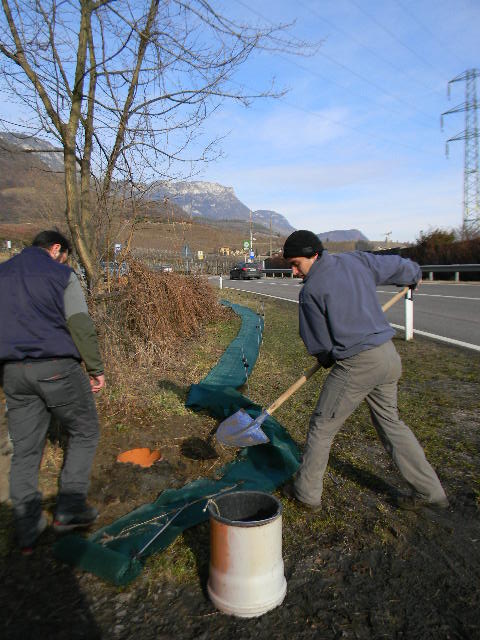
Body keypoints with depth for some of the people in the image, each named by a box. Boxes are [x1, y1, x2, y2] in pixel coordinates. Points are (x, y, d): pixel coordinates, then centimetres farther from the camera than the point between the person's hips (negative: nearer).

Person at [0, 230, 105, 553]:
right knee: (84, 432, 14)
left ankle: (28, 530, 19)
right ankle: (70, 508, 12)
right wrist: (96, 368, -2)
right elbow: (81, 325, -7)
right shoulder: (61, 274, 1)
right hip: (57, 368, -5)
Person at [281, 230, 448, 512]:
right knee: (390, 421, 22)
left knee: (322, 427, 8)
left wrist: (327, 359, 19)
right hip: (390, 356, 8)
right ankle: (430, 491, 30)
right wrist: (415, 274, 45)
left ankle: (307, 492, 22)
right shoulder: (358, 261, 7)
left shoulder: (311, 290, -11)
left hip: (357, 364, -7)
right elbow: (396, 265, 22)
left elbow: (319, 343, -2)